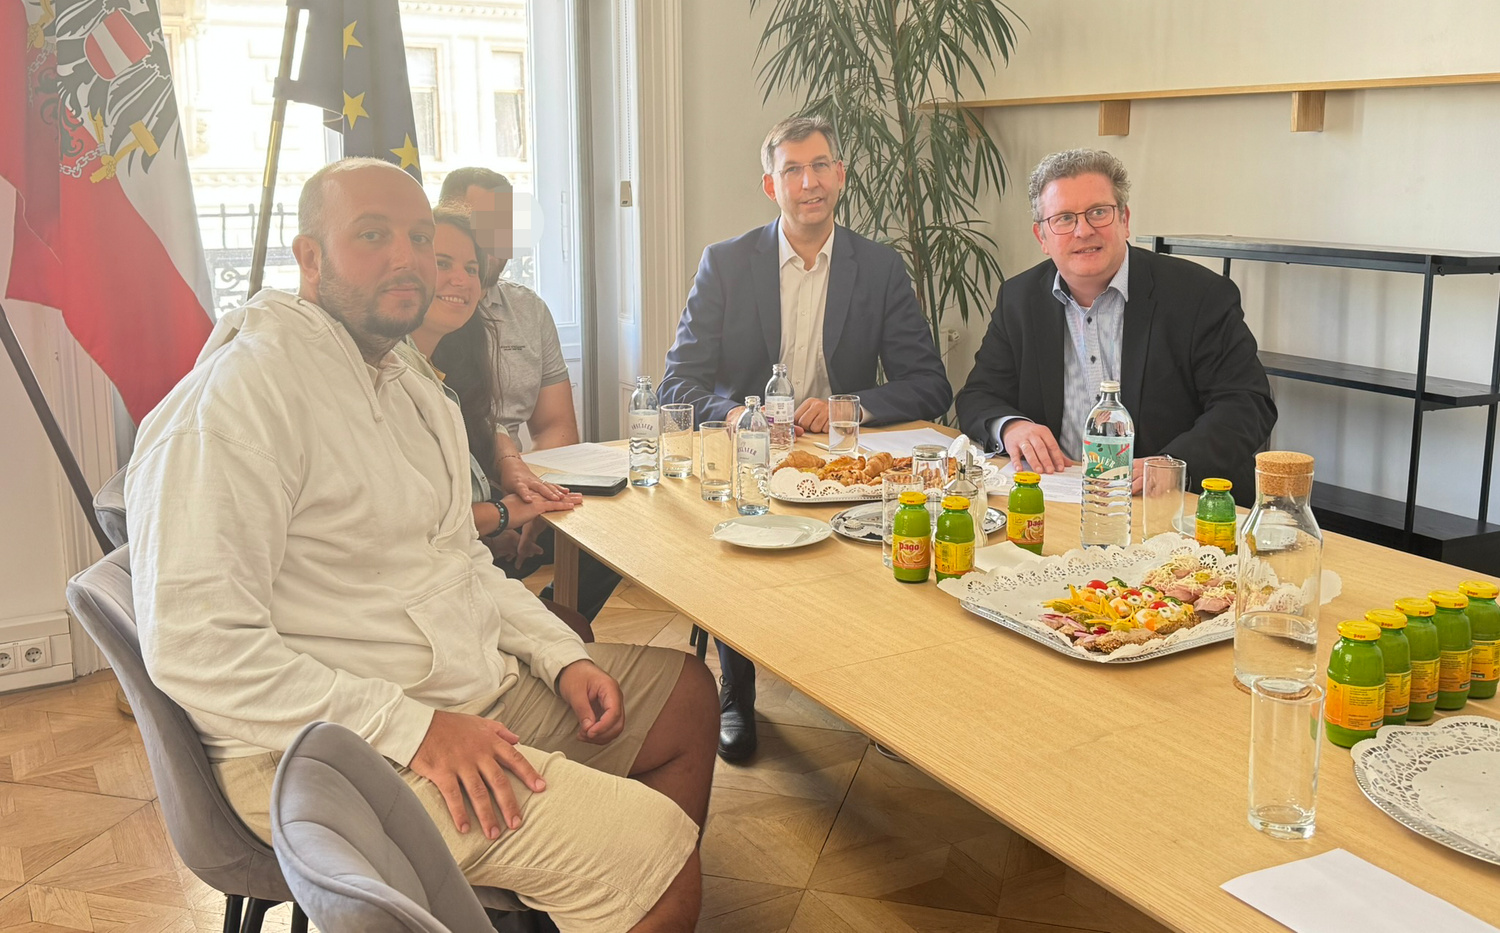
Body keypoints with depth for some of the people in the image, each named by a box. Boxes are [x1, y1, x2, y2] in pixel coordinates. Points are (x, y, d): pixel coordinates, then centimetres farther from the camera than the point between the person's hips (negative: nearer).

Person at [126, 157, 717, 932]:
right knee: (656, 849, -20)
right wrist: (413, 729, -25)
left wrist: (563, 657, 4)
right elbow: (195, 646, -24)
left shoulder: (416, 393, 14)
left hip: (475, 683, 10)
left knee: (686, 693, 14)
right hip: (336, 751, -10)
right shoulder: (238, 396, -18)